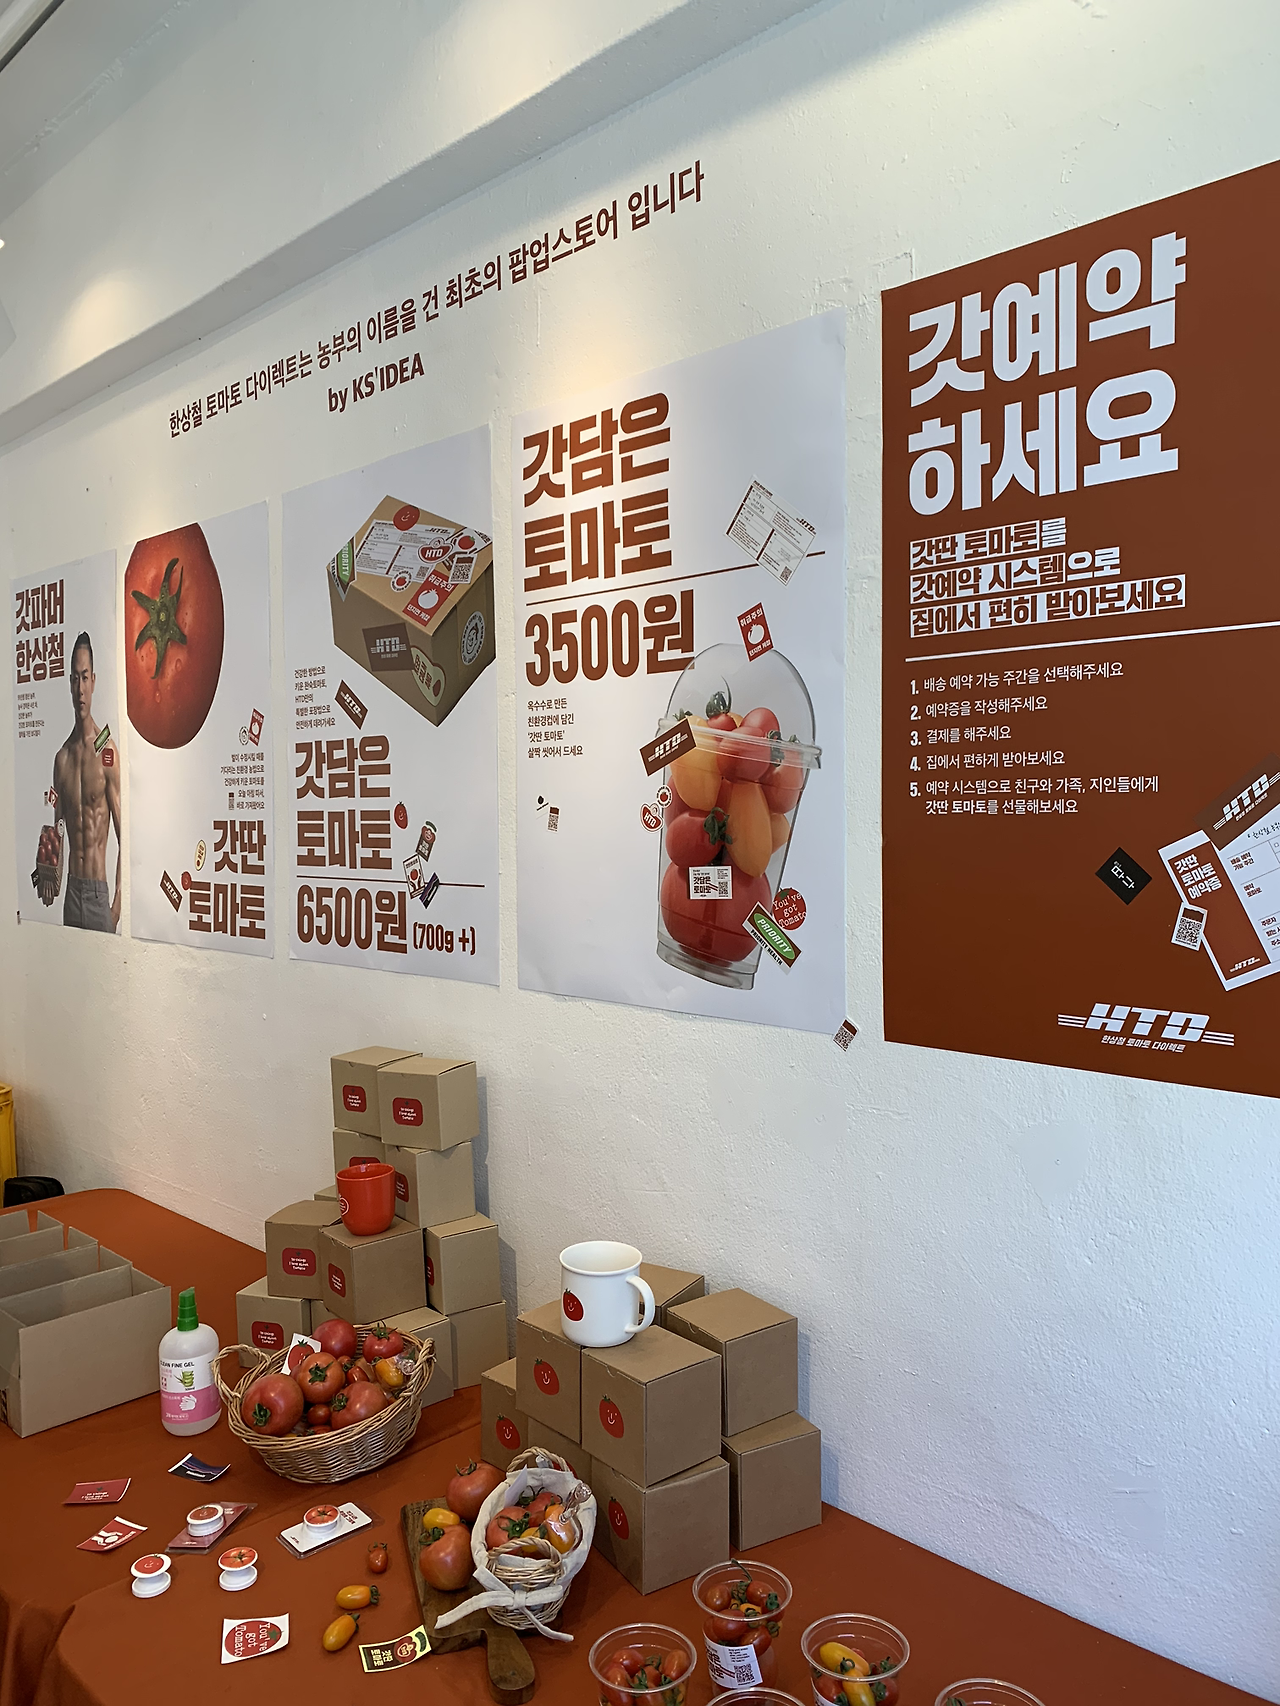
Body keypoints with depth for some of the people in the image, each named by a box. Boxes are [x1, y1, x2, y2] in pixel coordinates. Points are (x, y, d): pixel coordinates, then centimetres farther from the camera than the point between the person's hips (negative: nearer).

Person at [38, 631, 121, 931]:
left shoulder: (108, 752, -9)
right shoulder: (62, 757, 6)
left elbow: (123, 836, -8)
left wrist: (117, 903, -13)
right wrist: (50, 877, -1)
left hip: (100, 890, -5)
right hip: (71, 888, 5)